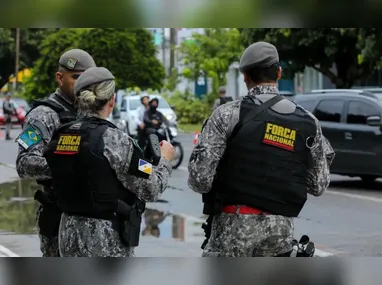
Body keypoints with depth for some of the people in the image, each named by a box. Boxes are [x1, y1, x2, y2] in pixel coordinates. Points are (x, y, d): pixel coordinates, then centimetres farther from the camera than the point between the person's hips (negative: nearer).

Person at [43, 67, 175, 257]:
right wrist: (165, 159, 6)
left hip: (69, 234, 7)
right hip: (106, 240, -7)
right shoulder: (113, 140, -17)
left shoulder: (61, 137, 2)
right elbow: (151, 190, -12)